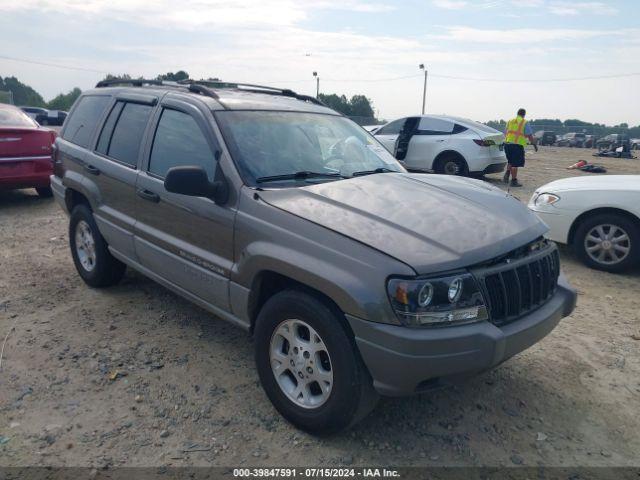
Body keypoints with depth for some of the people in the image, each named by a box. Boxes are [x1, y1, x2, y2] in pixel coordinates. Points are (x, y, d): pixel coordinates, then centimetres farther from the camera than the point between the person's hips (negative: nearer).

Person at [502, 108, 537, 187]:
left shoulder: (510, 121, 15)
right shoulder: (525, 123, 0)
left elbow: (505, 133, 22)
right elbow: (530, 136, -2)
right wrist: (534, 145, 7)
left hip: (507, 144, 5)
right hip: (517, 145, -5)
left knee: (510, 161, 22)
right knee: (515, 164, 0)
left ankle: (507, 174, 5)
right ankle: (514, 181, 4)